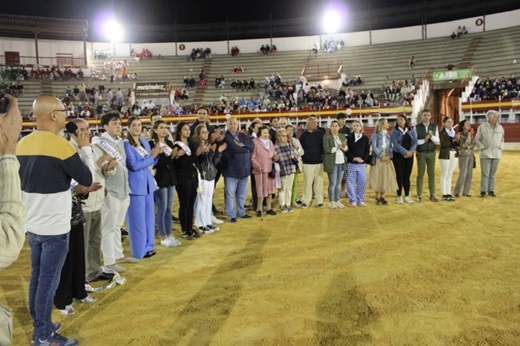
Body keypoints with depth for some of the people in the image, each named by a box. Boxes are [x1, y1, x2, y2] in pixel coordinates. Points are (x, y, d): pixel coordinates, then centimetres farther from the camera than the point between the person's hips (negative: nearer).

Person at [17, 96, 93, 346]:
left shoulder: (22, 144, 5)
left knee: (36, 276, 17)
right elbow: (86, 180, -12)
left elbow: (24, 180, 16)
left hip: (31, 225, 8)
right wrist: (86, 152, 1)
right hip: (54, 227, -7)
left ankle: (39, 325, 32)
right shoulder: (61, 145, -18)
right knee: (48, 281, 3)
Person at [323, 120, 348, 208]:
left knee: (339, 183, 10)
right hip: (332, 163, -5)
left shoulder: (342, 136, 12)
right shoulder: (326, 137, -4)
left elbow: (346, 149, 9)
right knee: (332, 183, -2)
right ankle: (331, 202, 9)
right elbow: (327, 149, -14)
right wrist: (338, 147, -17)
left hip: (341, 162, 5)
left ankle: (337, 201, 18)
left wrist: (344, 146, -13)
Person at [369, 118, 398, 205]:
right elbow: (374, 147, -10)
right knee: (378, 177, -4)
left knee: (386, 177, 4)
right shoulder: (375, 134, -3)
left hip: (387, 159, 5)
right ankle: (377, 197, 4)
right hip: (377, 158, -5)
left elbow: (390, 146, 8)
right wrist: (381, 156, -16)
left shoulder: (388, 135, 13)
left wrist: (389, 155, -8)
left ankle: (382, 197, 13)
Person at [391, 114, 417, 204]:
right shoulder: (394, 131, -2)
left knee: (407, 176, 4)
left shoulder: (412, 130, 7)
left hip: (409, 156, 2)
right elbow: (395, 144, -12)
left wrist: (411, 151, -16)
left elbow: (415, 142, 1)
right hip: (398, 155, -2)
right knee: (400, 175, -3)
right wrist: (405, 152, -19)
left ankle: (407, 196, 12)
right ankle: (399, 196, 6)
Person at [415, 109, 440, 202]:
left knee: (432, 174, 6)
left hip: (431, 153, 2)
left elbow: (437, 141, 2)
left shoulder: (434, 127, 5)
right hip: (421, 153, -2)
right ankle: (419, 195, 8)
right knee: (420, 174, 2)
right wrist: (424, 140, -19)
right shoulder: (417, 127, -2)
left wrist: (431, 136, -16)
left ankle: (432, 195, 14)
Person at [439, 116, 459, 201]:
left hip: (454, 154, 6)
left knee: (450, 175, 10)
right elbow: (443, 144, -17)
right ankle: (444, 195, 3)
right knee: (444, 175, -1)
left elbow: (457, 144, 9)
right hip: (445, 155, -6)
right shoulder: (442, 132, -5)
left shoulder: (454, 131, 13)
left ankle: (449, 193, 15)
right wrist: (453, 140, -22)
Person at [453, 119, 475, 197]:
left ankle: (466, 191, 12)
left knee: (469, 174, 4)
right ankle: (456, 192, -2)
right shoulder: (460, 134, -6)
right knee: (463, 174, -11)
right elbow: (464, 144, -14)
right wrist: (468, 135, -16)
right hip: (463, 155, -6)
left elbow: (473, 144, 11)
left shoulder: (471, 134, 11)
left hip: (471, 155, 6)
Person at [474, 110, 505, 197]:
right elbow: (477, 139, -1)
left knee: (493, 173, 6)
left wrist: (500, 148, 5)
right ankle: (483, 191, 2)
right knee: (485, 173, -5)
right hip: (485, 154, -3)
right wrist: (482, 148, -10)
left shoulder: (500, 127, 6)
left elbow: (502, 139, 19)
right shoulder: (482, 127, -5)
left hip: (496, 154, 4)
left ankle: (491, 191, 13)